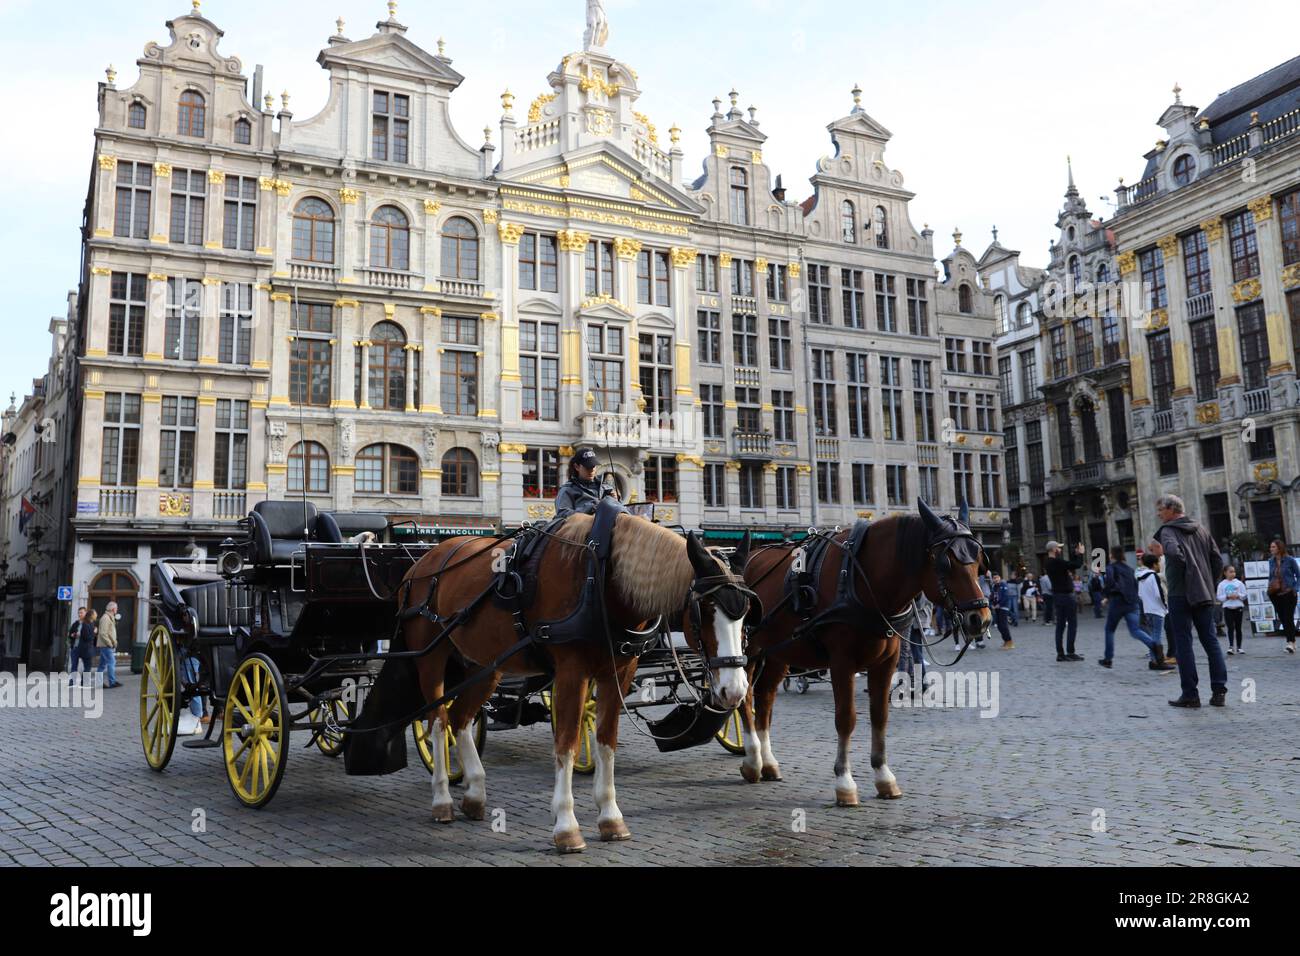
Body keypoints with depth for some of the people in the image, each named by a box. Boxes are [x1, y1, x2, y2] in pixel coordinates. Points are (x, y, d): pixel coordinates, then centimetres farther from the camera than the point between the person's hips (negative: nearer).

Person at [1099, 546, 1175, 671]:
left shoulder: (1111, 567, -1)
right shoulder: (1129, 568, 18)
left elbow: (1109, 581, -19)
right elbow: (1135, 585, 16)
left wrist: (1108, 596, -6)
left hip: (1117, 603, -5)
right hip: (1132, 604, 5)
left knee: (1109, 629, 11)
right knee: (1135, 630, -4)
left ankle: (1108, 659, 16)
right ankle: (1154, 645, -31)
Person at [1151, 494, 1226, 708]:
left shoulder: (1167, 530, -6)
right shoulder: (1200, 529, 14)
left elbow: (1175, 553, -26)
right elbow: (1217, 561, 12)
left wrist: (1162, 551, -6)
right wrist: (1208, 583, 18)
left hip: (1179, 594, -6)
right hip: (1204, 594, 6)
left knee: (1183, 643, -2)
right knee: (1210, 641, 9)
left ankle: (1190, 694, -1)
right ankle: (1219, 691, 7)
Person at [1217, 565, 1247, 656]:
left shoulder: (1239, 583, 5)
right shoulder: (1222, 584, 3)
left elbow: (1244, 595, 4)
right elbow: (1219, 597, 1)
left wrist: (1238, 596, -14)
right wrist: (1227, 597, -14)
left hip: (1238, 607, 1)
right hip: (1227, 608, -1)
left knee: (1238, 628, 8)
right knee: (1230, 628, -8)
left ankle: (1239, 647, 15)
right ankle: (1230, 646, -12)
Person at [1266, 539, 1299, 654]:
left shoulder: (1290, 560, -6)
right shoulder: (1271, 561, 7)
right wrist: (1269, 588, 4)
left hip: (1288, 593, -5)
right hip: (1275, 594, 5)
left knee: (1288, 618, -10)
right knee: (1282, 618, 6)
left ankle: (1291, 642, -10)